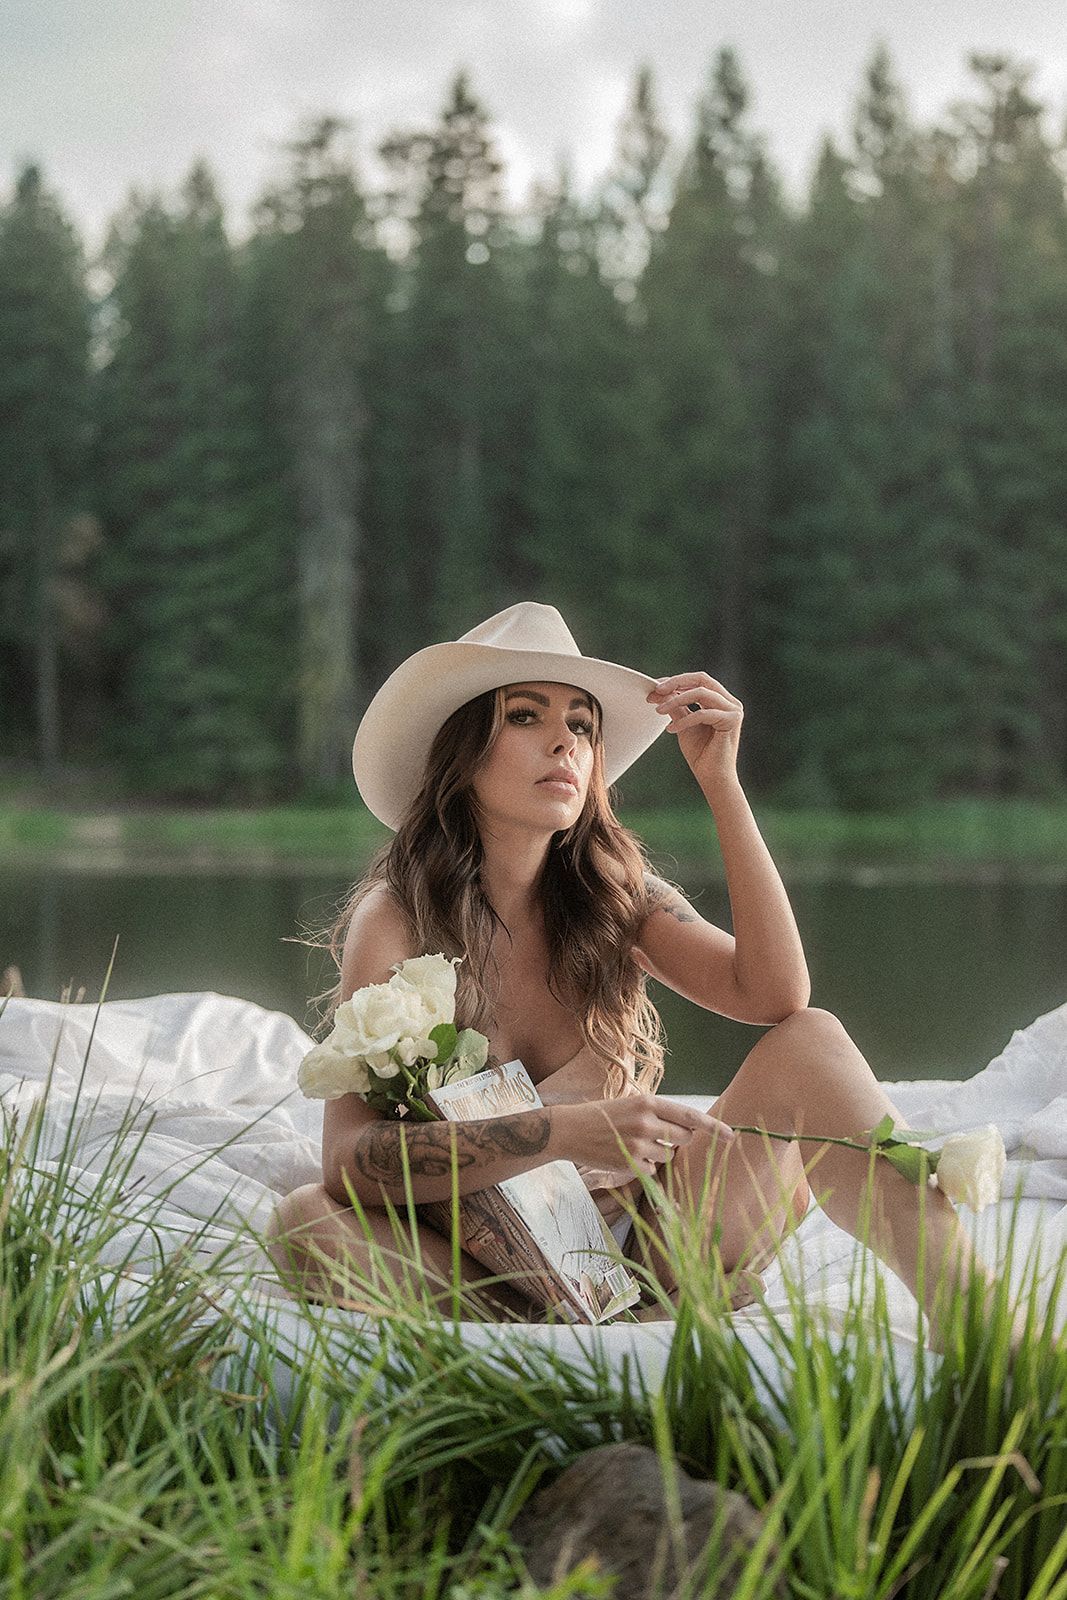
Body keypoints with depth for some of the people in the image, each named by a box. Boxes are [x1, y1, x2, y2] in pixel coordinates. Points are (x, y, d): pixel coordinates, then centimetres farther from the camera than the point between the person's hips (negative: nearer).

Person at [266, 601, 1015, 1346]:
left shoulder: (614, 893, 2)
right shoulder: (396, 918, -9)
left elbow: (776, 994, -15)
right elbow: (349, 1154, -23)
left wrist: (720, 780, -18)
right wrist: (562, 1133, -36)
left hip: (649, 1251, 3)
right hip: (492, 1281, -3)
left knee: (810, 1041, -17)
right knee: (305, 1222, -32)